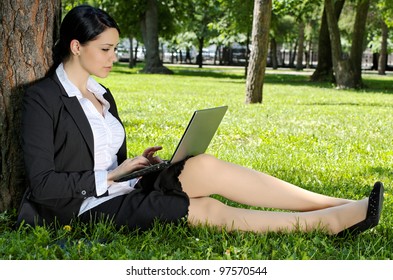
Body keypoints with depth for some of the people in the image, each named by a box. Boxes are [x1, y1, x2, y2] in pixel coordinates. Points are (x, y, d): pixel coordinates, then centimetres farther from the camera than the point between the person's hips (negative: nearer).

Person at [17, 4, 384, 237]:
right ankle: (331, 217, -19)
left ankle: (332, 215, -20)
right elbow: (43, 183, -15)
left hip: (119, 191, 7)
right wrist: (110, 176, -14)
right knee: (204, 169, -24)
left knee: (204, 181, -22)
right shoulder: (42, 98, -9)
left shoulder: (101, 95, 15)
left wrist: (136, 164, 0)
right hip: (88, 210, -7)